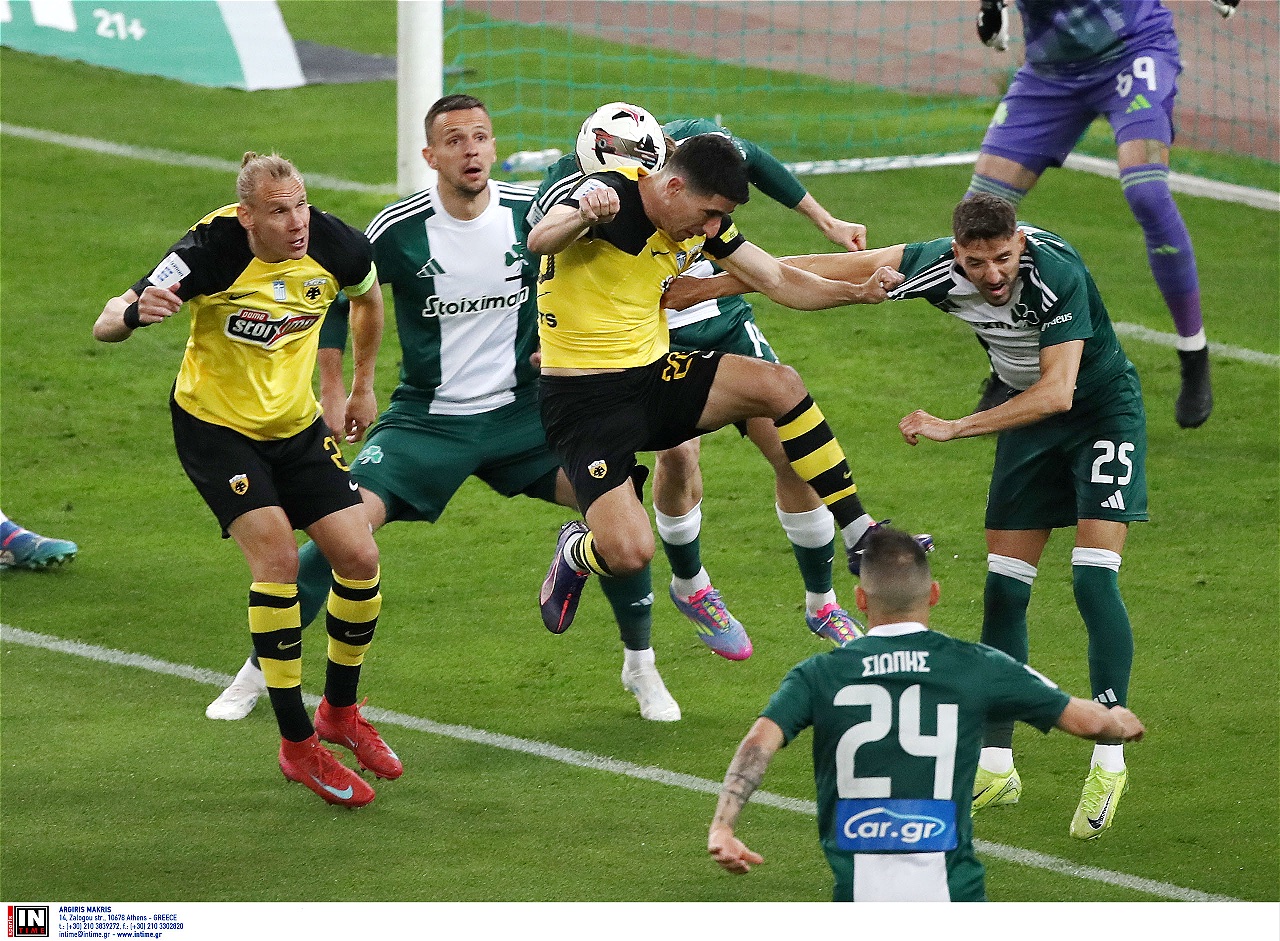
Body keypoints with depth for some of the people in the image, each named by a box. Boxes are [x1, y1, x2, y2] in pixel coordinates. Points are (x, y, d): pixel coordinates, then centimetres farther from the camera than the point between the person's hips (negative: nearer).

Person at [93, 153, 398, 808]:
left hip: (297, 425, 5)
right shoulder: (211, 251, -27)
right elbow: (105, 326, -26)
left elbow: (367, 296, 12)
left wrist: (363, 384, 18)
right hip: (214, 426, -5)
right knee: (277, 556, -20)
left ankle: (340, 711, 23)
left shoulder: (334, 246, -14)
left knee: (360, 560, -3)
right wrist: (134, 313, -49)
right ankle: (298, 745, -9)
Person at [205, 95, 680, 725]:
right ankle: (254, 674, -2)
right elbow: (335, 296, 2)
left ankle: (641, 667, 7)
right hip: (426, 416, -2)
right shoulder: (398, 229, -14)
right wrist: (333, 388, -1)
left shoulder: (533, 213, -8)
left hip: (518, 409, 2)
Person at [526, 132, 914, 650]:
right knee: (630, 553, -21)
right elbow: (539, 240, -40)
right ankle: (576, 553, 18)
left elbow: (778, 280, 10)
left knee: (778, 384, -14)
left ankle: (860, 537, -3)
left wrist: (858, 292, -5)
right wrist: (583, 217, -62)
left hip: (654, 374, 7)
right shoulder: (610, 194, -20)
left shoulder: (702, 221, 2)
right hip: (585, 402, -7)